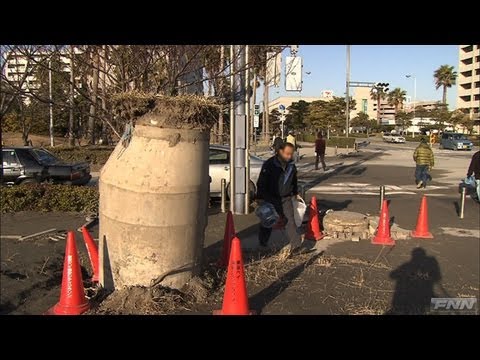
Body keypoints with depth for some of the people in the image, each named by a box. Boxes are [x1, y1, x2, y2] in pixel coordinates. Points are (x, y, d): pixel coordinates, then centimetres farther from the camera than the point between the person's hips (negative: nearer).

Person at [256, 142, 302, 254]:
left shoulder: (291, 165, 2)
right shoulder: (269, 165, -16)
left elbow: (294, 181, 21)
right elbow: (261, 183, -13)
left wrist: (296, 193, 26)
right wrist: (260, 198, -15)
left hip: (286, 198, 3)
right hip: (270, 198, -3)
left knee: (290, 220, -9)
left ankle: (295, 243, -10)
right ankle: (262, 244, 29)